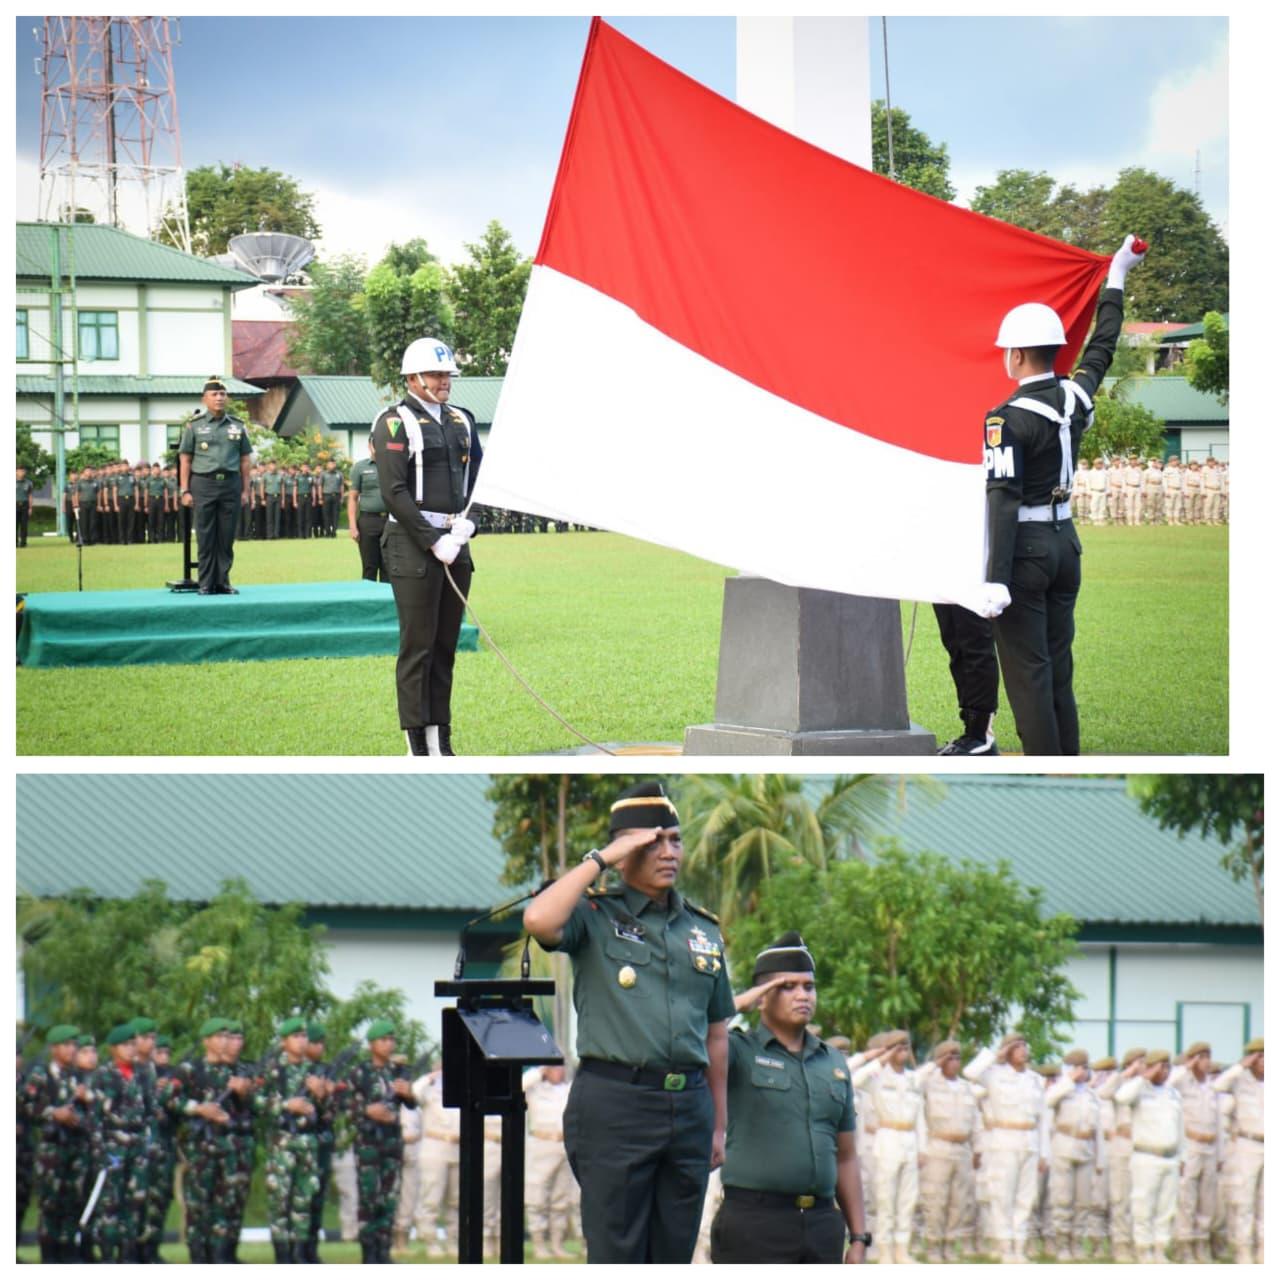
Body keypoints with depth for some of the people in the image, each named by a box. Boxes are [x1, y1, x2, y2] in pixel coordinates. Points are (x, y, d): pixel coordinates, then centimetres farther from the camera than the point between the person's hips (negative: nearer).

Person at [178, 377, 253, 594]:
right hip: (204, 483, -2)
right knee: (205, 538, -1)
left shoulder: (237, 426, 11)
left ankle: (223, 582, 10)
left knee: (227, 537, 4)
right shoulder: (194, 426, 4)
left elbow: (245, 460, 12)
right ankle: (206, 584, 2)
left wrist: (245, 489, 5)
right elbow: (185, 460, 2)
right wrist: (185, 490, -5)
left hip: (231, 483, 2)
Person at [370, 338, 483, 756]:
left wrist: (467, 523, -2)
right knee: (418, 647, -6)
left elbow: (477, 482, 16)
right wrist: (433, 542, -16)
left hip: (455, 542, 7)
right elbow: (394, 493, -13)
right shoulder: (396, 423, -7)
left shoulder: (461, 422, 15)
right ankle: (418, 747, -5)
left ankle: (441, 741, 13)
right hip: (413, 543, -7)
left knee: (446, 645, 9)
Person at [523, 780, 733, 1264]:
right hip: (614, 1101, -5)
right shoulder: (595, 916, 0)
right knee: (616, 1257, -3)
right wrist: (600, 860, -13)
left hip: (689, 1105, 5)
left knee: (675, 1255, 9)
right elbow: (539, 920, -24)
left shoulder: (703, 929, 15)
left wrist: (718, 1124, 17)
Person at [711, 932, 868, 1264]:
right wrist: (737, 1005, -8)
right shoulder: (739, 1051, 2)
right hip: (754, 1222, -5)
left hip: (822, 1223, 5)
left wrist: (858, 1237, 12)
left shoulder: (834, 1063, 17)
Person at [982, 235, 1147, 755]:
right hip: (1065, 541, 7)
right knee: (1058, 669, 13)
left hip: (1024, 548, -7)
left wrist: (996, 581, -23)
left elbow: (1004, 501, -21)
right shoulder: (1076, 397, 3)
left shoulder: (1008, 420, -17)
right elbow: (1102, 347, 22)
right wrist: (1115, 279, 35)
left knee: (1026, 673, -5)